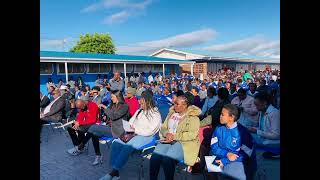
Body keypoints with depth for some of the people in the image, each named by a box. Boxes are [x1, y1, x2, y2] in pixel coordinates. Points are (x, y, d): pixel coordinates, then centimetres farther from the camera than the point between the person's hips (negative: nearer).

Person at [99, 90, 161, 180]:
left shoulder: (155, 114, -5)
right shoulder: (139, 111, 18)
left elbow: (150, 131, -14)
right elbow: (131, 122, 15)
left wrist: (136, 130, -13)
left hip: (145, 136, -7)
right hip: (133, 134, 7)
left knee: (127, 147, -31)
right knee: (116, 143, -16)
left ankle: (113, 173, -21)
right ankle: (115, 172, -15)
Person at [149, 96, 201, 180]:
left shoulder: (193, 117, -2)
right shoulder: (172, 113, 16)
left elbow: (192, 134, -12)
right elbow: (163, 127, 18)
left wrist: (174, 136, -16)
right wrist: (166, 134, -6)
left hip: (183, 142, -5)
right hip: (167, 140, 5)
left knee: (167, 159, -30)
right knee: (154, 158, -22)